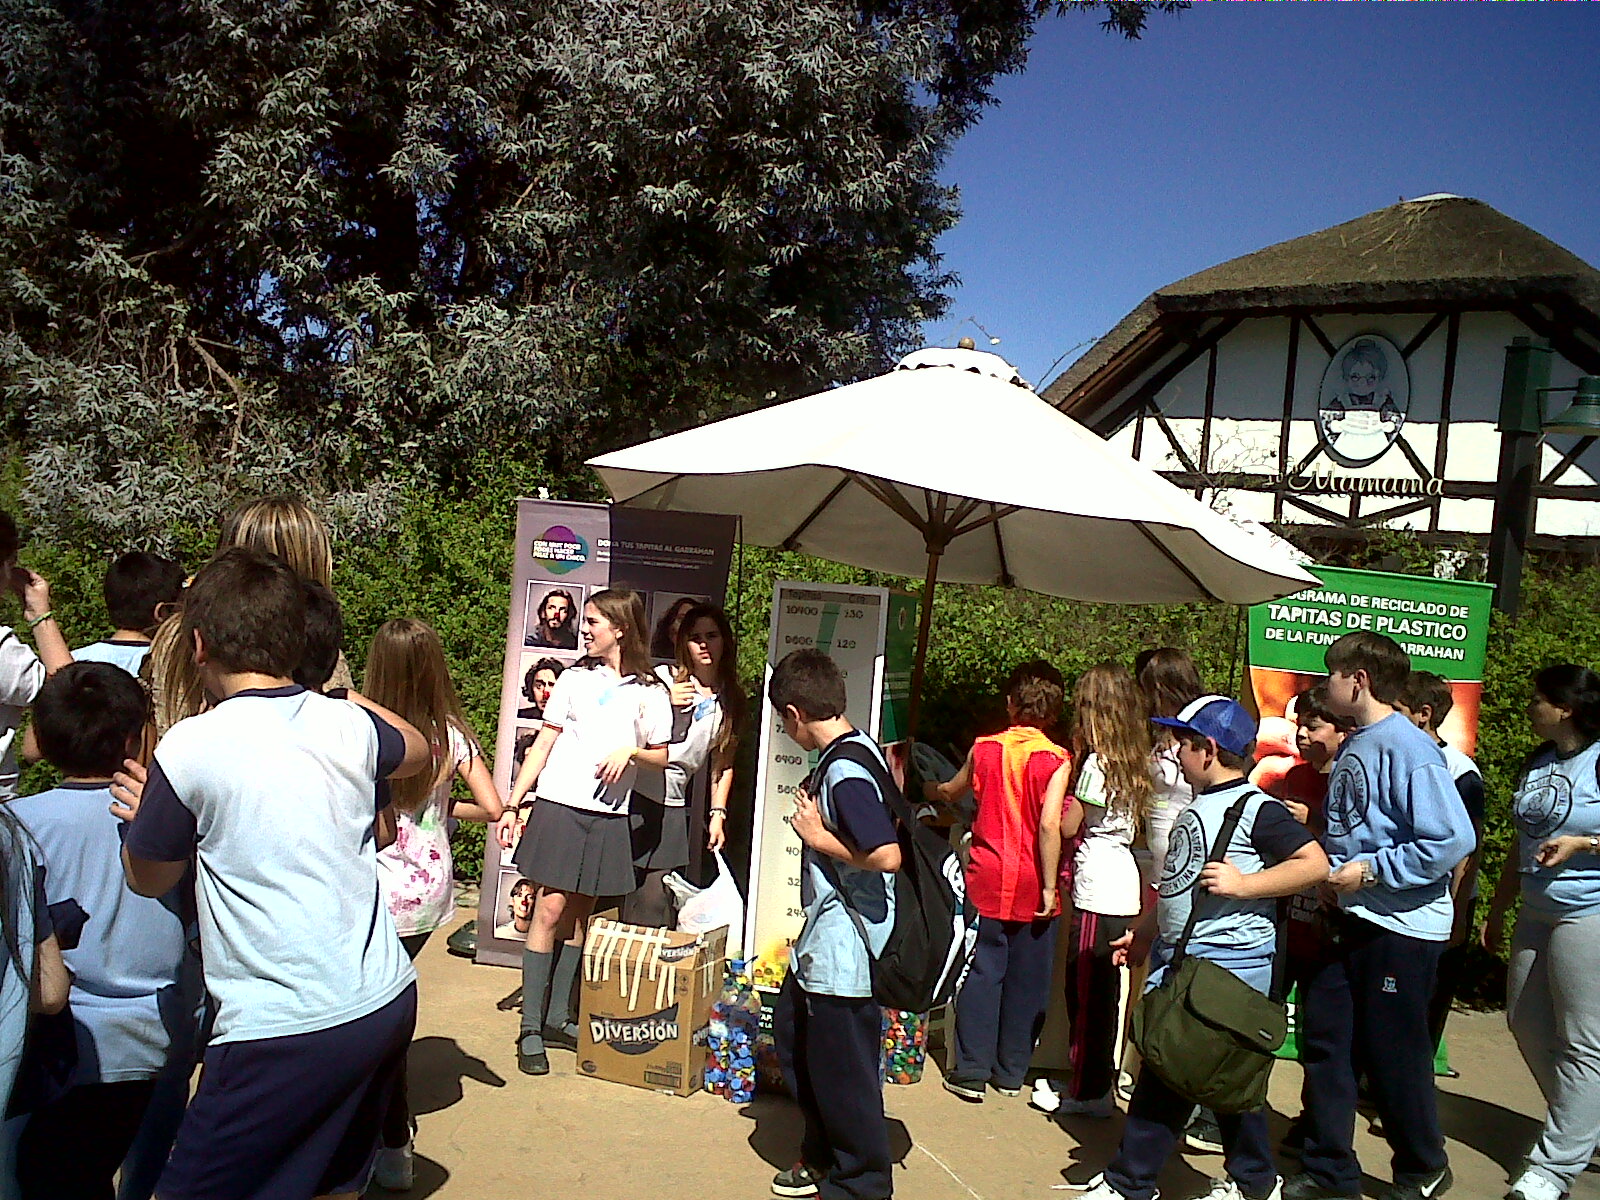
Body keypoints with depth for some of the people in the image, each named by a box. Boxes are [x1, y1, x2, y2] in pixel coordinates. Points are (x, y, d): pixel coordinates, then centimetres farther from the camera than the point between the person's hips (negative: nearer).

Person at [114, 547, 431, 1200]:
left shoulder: (191, 746, -11)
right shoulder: (349, 723, 2)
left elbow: (148, 878, 6)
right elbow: (418, 750, 27)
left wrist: (149, 816, 24)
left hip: (285, 1030, -6)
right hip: (389, 1001, 6)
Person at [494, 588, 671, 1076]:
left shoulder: (650, 692, 5)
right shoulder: (575, 678, 5)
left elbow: (662, 756, 9)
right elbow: (542, 746, 6)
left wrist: (630, 751, -12)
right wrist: (512, 804, 0)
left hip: (608, 816, 1)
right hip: (559, 805, -1)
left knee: (579, 914, 9)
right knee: (551, 908, -6)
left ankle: (558, 1018, 21)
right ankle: (530, 1027, 1)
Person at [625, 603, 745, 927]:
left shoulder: (731, 699, 12)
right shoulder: (664, 679, -1)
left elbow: (723, 763, 17)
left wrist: (718, 813, 10)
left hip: (674, 806, 3)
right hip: (636, 794, -3)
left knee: (656, 901, 0)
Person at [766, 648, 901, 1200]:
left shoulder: (845, 772, -23)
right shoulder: (851, 753, 7)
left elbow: (886, 855, -32)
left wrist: (818, 837, -19)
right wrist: (814, 818, 3)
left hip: (845, 951, -11)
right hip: (821, 945, 11)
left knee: (843, 1070, 4)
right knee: (792, 1032, 24)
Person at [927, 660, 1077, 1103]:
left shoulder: (984, 749, 0)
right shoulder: (1056, 759, -9)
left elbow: (950, 792, 18)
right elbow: (1050, 825, -17)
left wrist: (931, 789, 40)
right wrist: (1049, 885, -10)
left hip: (987, 879, 2)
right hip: (1032, 884, -1)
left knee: (982, 972, 9)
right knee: (1026, 979, 11)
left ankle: (972, 1070, 10)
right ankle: (1011, 1071, 22)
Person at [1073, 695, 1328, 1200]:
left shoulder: (1255, 809, -12)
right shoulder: (1195, 810, 16)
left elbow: (1315, 863, -20)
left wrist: (1243, 884, -24)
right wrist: (1143, 932, 26)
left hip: (1229, 964, -9)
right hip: (1175, 959, 9)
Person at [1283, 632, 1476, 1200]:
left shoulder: (1409, 749, -19)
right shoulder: (1352, 747, 7)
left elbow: (1452, 841, -24)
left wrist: (1370, 871, -20)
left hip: (1403, 925, -8)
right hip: (1353, 919, 8)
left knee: (1394, 1054, 7)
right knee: (1325, 1041, 10)